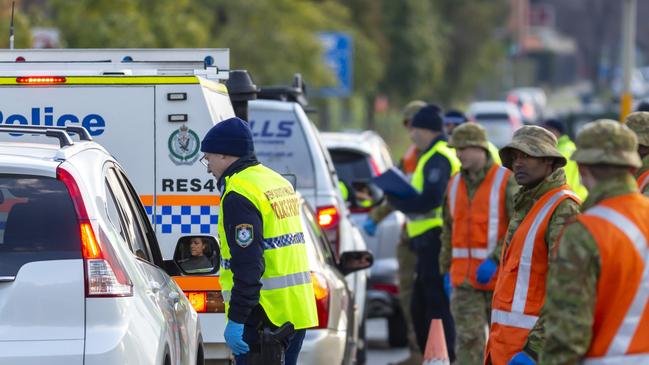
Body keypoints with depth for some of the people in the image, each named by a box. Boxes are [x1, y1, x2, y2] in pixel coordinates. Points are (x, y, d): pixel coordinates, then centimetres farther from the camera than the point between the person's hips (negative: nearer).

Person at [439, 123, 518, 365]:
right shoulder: (455, 183, 9)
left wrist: (495, 261, -23)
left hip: (498, 276, -3)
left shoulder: (506, 181, -8)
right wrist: (446, 269, 13)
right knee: (468, 338, -6)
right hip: (464, 279, 4)